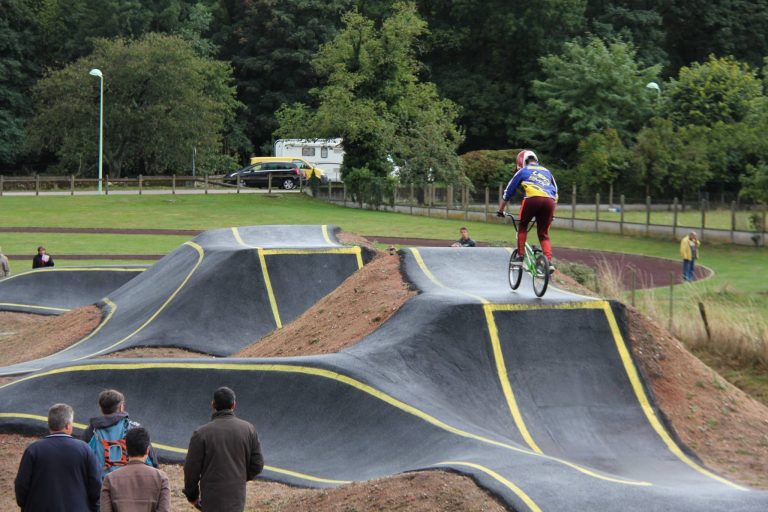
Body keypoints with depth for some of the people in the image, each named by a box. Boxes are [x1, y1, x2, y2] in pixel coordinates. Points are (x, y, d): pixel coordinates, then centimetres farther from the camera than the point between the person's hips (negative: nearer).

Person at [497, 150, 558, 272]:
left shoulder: (522, 171, 23)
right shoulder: (546, 171, 33)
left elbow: (508, 192, 26)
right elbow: (555, 191, 37)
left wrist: (500, 211, 35)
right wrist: (552, 214, 43)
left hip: (532, 199, -3)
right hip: (549, 201, 3)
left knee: (522, 226, 21)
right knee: (543, 234, 14)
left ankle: (520, 256, 11)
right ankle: (549, 261, -4)